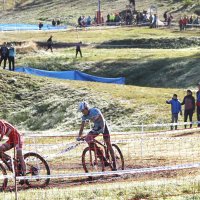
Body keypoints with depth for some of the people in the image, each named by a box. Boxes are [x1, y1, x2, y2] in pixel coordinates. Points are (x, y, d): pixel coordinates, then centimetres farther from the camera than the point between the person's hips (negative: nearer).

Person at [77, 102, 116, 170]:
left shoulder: (95, 111, -25)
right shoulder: (84, 116, -8)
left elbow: (102, 119, -33)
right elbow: (82, 126, -6)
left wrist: (102, 129, -47)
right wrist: (79, 136, -16)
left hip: (103, 126, -6)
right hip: (96, 127, 6)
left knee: (108, 144, -11)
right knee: (88, 139, -17)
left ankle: (114, 164, -7)